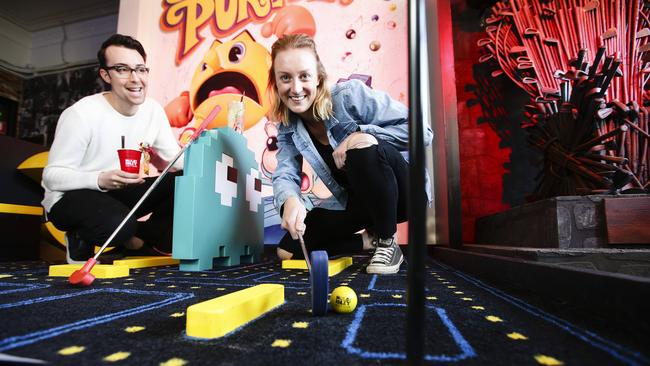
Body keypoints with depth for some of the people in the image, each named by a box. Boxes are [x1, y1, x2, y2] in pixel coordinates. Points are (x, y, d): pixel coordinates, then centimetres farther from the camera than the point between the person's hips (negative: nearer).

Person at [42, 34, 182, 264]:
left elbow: (176, 157, -3)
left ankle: (137, 239, 1)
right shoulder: (81, 114, -20)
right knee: (118, 223, -38)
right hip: (69, 197, -5)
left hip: (118, 194, 6)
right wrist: (100, 179, -36)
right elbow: (52, 175, -17)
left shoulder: (153, 110, -5)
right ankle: (82, 240, -1)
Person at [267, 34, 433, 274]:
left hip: (399, 192, -5)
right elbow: (285, 174, -13)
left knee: (364, 148, -37)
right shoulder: (288, 128, -1)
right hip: (355, 203, 5)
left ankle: (387, 244, -15)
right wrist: (289, 200, -35)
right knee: (287, 249, -5)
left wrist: (363, 133, -32)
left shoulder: (350, 95, -20)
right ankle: (370, 240, 8)